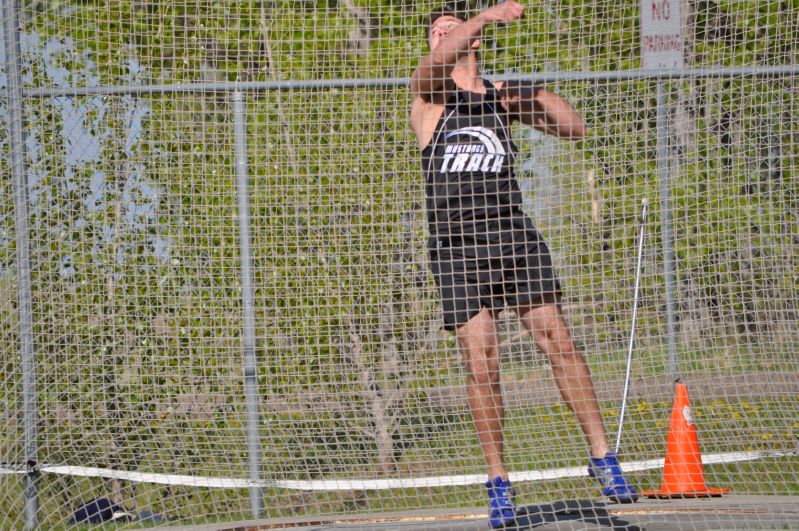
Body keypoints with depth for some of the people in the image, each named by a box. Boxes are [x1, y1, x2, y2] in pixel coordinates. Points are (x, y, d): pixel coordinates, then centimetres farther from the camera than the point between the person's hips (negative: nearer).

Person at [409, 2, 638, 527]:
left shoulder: (503, 96, 16)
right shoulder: (430, 94, 6)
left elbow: (574, 127, 17)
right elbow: (437, 62, -17)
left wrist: (533, 94, 1)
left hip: (514, 235, 2)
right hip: (457, 245, -2)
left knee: (557, 341, -8)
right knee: (481, 363, -7)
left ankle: (602, 456, -1)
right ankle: (499, 482, 2)